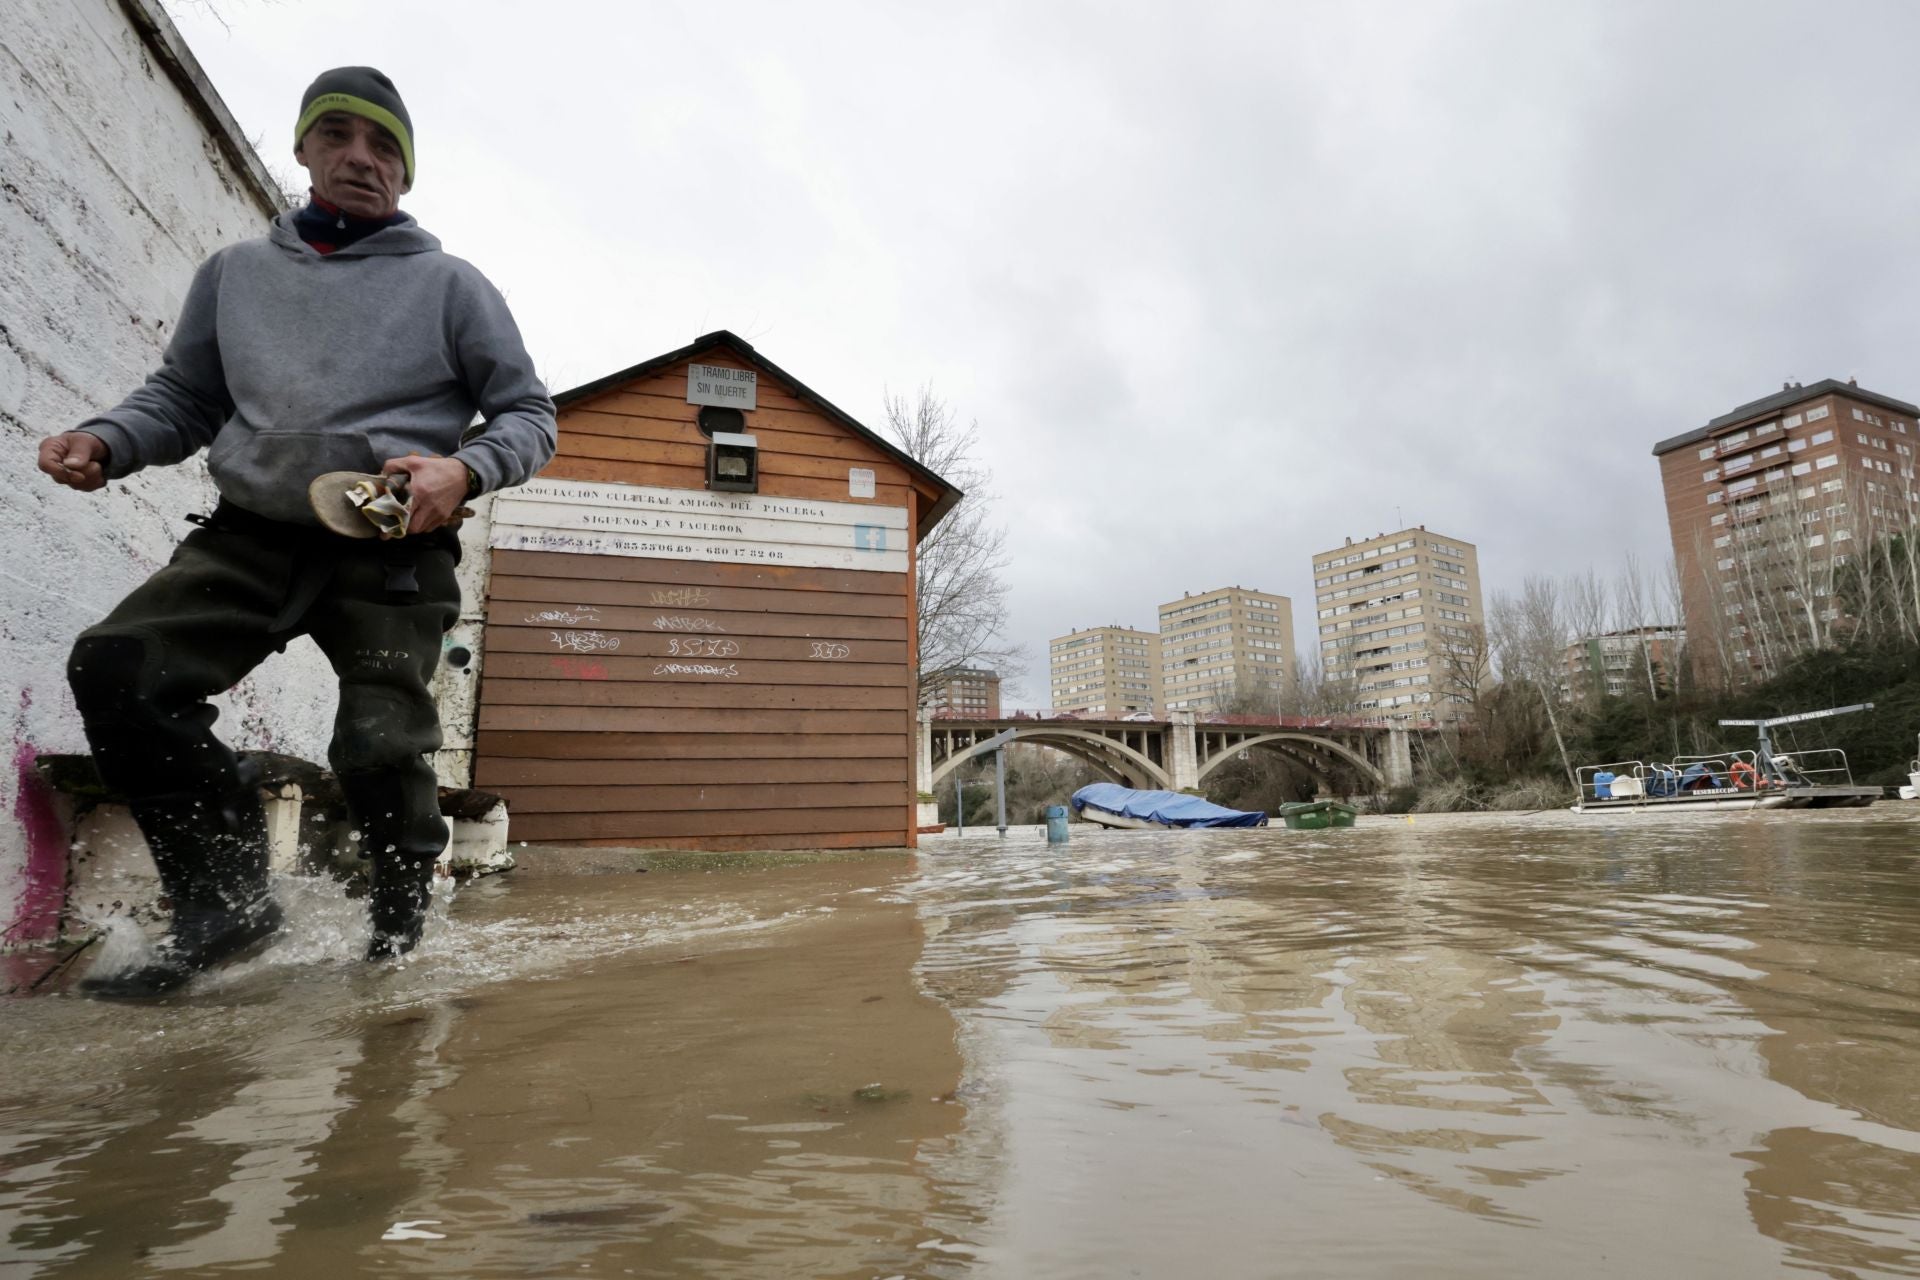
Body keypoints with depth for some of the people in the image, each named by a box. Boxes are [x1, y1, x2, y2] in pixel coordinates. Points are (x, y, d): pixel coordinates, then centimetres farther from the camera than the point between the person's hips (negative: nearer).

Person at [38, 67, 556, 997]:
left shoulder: (449, 285, 7)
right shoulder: (233, 272, 18)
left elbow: (529, 415, 5)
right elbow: (184, 398, 23)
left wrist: (464, 469, -15)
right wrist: (104, 439, 1)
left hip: (392, 547, -4)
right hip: (252, 533, 5)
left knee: (379, 748, -14)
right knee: (113, 669, -14)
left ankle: (398, 934, 12)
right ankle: (227, 893, -3)